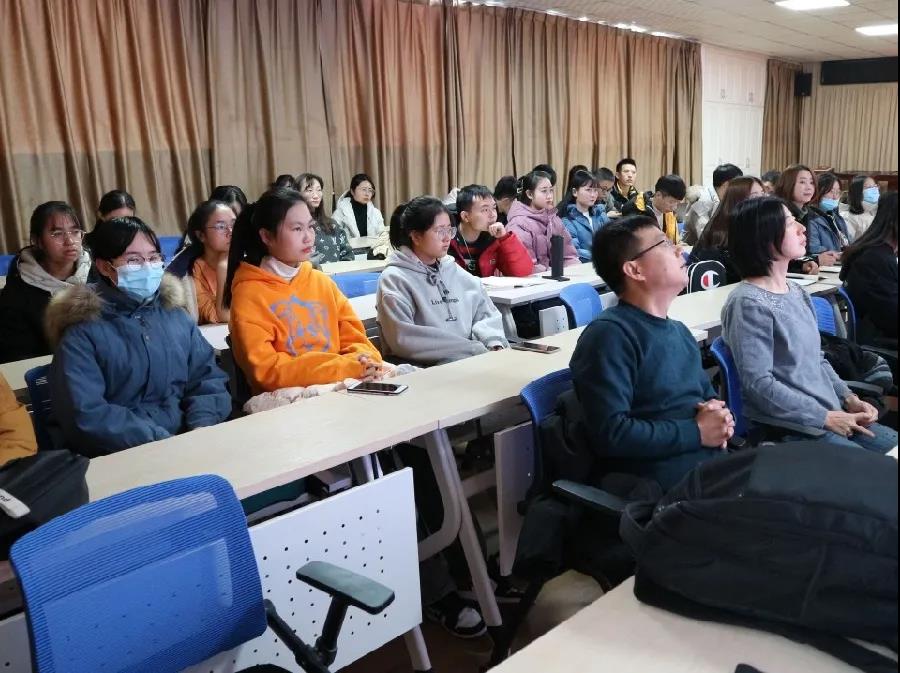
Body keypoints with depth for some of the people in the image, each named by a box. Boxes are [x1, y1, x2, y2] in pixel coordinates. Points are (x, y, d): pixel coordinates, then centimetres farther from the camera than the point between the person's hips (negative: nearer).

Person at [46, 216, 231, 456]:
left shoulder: (176, 315, 13)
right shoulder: (81, 333, -2)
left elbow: (209, 378, 11)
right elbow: (86, 416, -12)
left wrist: (202, 427, -9)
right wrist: (163, 442, -18)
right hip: (121, 457, -4)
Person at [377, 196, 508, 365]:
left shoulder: (454, 271, 16)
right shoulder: (395, 279, -4)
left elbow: (486, 312, 16)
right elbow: (403, 339, -16)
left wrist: (494, 343, -7)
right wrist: (472, 348, -15)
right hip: (425, 368, -6)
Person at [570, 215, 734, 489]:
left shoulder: (679, 331, 18)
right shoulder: (610, 335, -12)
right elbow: (611, 433, -20)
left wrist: (720, 417, 1)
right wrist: (697, 432, -13)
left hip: (713, 457, 9)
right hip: (658, 481, -9)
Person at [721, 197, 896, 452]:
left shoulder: (796, 292, 10)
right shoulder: (748, 303, -17)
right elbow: (760, 385, -21)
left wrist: (848, 399, 4)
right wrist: (825, 417, -16)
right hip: (786, 426, -9)